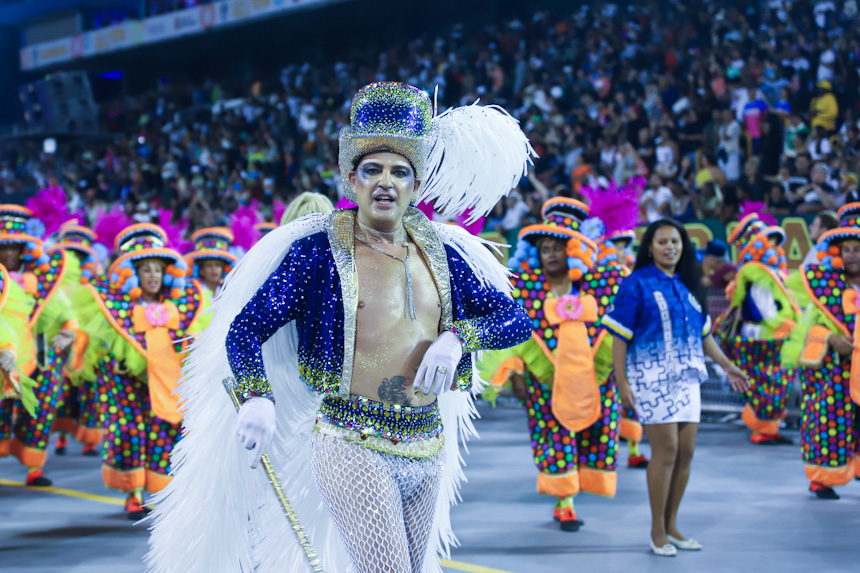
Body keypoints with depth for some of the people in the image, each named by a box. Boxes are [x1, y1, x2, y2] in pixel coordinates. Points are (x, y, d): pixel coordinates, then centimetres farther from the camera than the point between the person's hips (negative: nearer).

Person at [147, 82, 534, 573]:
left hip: (429, 447, 6)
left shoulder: (442, 252, 9)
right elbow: (244, 329, -6)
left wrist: (458, 337, -6)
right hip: (352, 445, -6)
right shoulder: (318, 251, -4)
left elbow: (516, 318, 13)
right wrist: (258, 397, -25)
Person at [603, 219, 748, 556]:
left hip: (686, 376, 6)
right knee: (666, 449, -9)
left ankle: (671, 525, 17)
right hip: (651, 375, -6)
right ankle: (657, 531, 2)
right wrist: (622, 382, -14)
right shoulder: (636, 284, -5)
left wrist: (726, 365, 16)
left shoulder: (687, 286, 14)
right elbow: (619, 337, -8)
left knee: (686, 452, 5)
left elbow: (703, 332, 22)